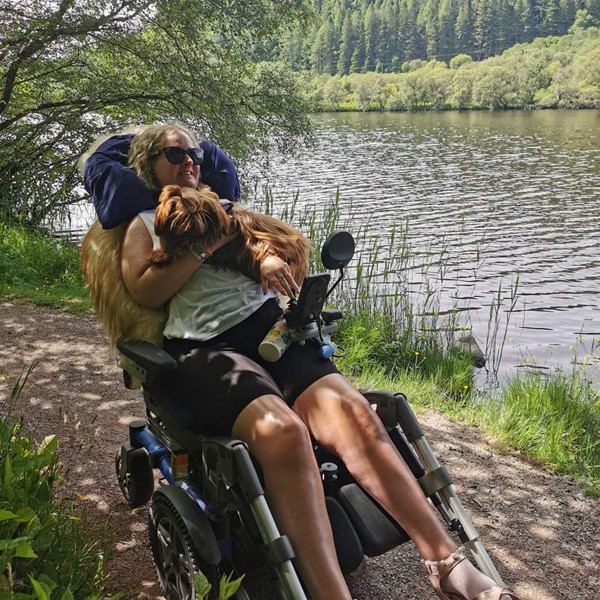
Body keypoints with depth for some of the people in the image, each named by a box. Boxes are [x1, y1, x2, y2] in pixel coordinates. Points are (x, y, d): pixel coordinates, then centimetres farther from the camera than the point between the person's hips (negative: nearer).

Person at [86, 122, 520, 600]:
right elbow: (146, 292, 2)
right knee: (281, 431, -35)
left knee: (351, 411, -24)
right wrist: (205, 245, -4)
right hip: (204, 346, -3)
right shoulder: (143, 225, 19)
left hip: (268, 323, 4)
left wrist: (269, 260, 0)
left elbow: (270, 247, 24)